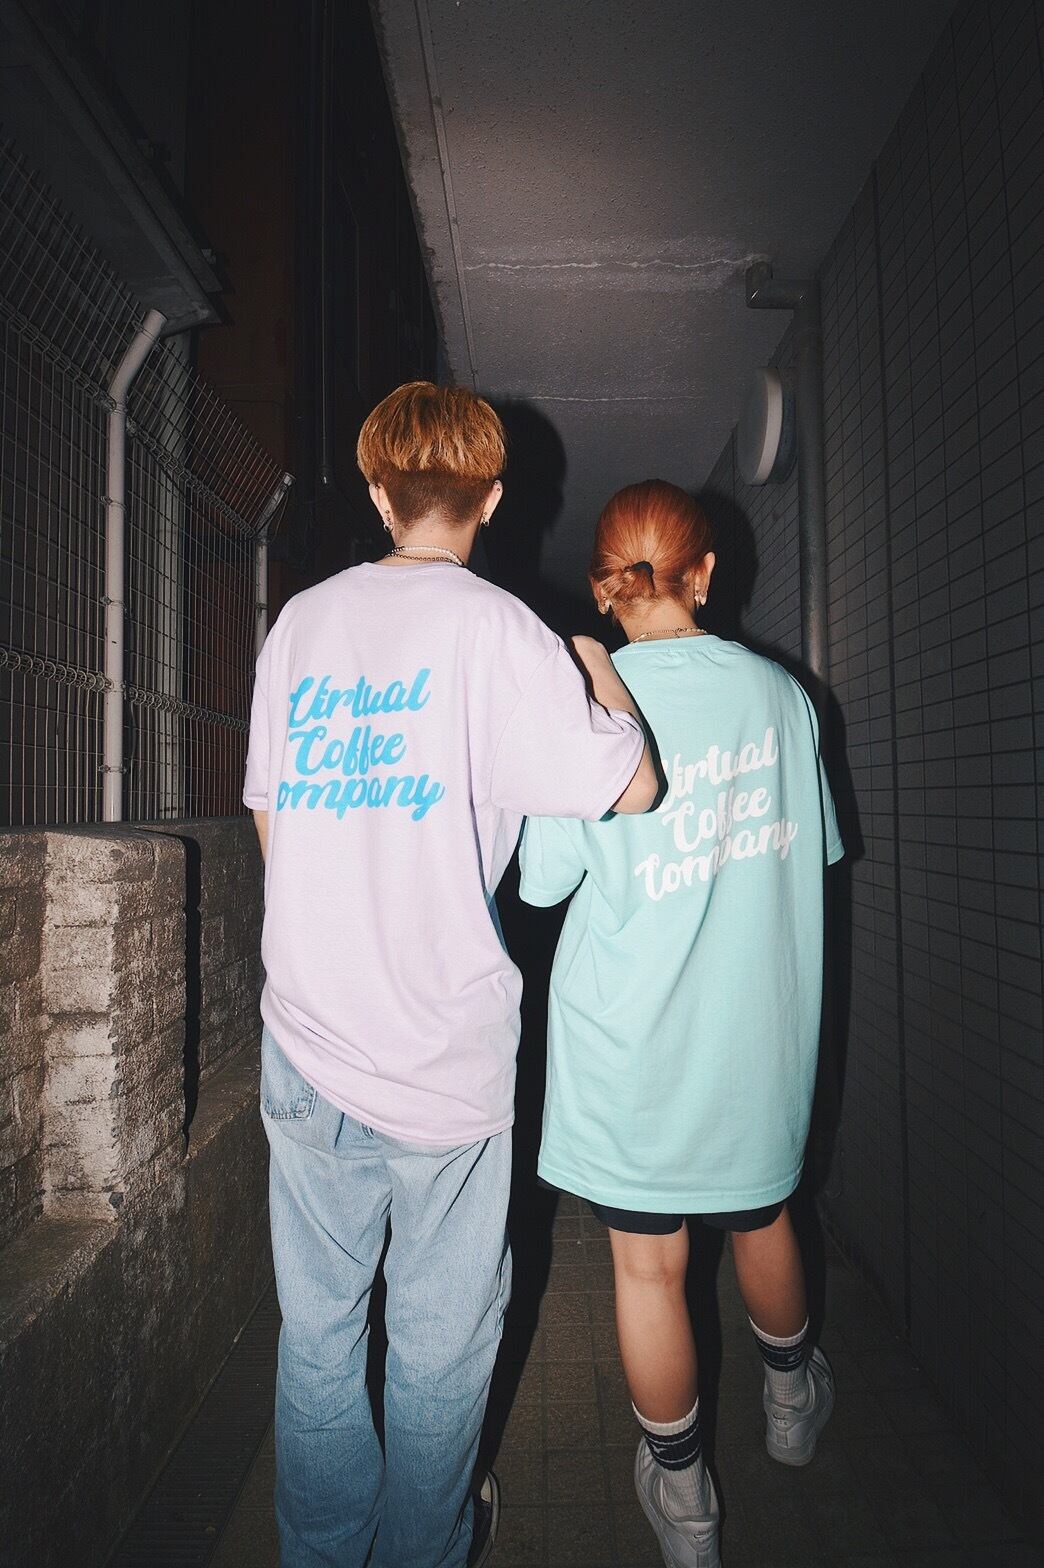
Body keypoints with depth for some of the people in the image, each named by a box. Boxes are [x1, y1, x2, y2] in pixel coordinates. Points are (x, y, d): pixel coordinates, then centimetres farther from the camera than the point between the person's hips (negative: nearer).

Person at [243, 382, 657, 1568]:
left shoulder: (298, 623, 5)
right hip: (442, 1048, -4)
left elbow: (268, 819, 11)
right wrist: (597, 663, 6)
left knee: (315, 1326, 20)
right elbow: (630, 786, -12)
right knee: (440, 1338, 17)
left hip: (303, 1037, 5)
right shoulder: (493, 627, -10)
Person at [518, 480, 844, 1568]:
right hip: (762, 1025, 4)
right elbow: (815, 843, 9)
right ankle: (791, 1397, 53)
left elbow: (542, 880, -11)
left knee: (648, 1263, 14)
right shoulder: (779, 690, -3)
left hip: (634, 1038, -4)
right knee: (760, 1217, 27)